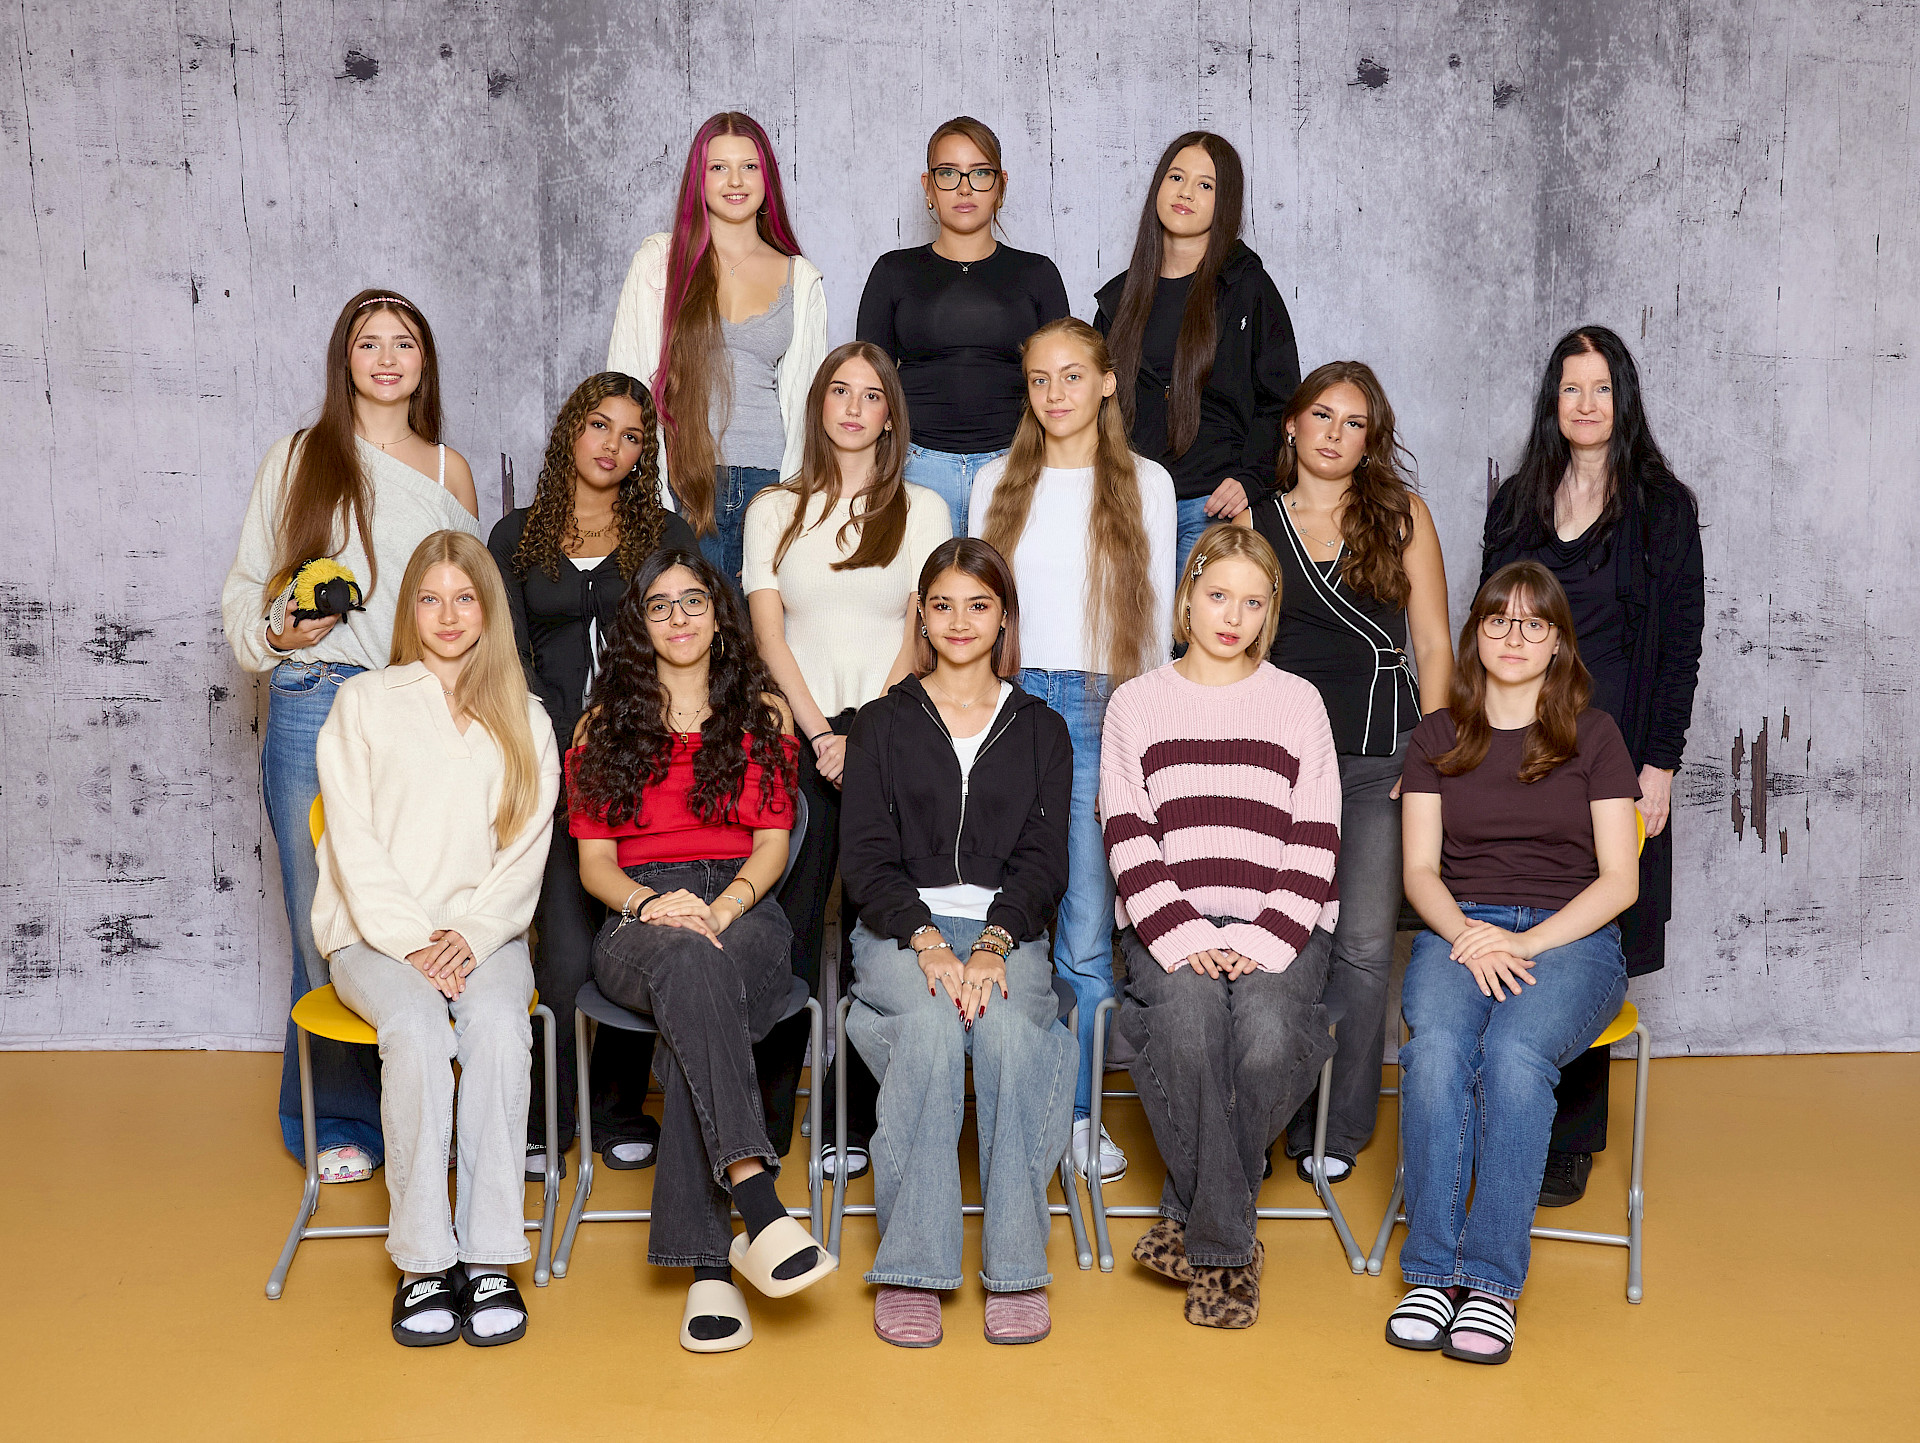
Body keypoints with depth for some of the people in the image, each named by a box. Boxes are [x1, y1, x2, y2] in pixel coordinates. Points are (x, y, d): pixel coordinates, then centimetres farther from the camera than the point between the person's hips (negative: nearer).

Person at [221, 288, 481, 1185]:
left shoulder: (448, 471, 15)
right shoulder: (298, 459, 8)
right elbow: (246, 589, 8)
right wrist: (280, 631, -11)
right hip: (315, 710, -2)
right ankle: (333, 1120, 17)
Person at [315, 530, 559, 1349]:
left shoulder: (523, 720, 14)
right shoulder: (363, 704, 10)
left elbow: (526, 852, 6)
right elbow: (355, 844, 1)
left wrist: (470, 936, -11)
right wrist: (411, 942, -12)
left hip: (484, 934, 1)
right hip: (378, 935, -1)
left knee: (498, 1025, -31)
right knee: (417, 1030, -32)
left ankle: (489, 1257, -27)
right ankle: (424, 1259, -24)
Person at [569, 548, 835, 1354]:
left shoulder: (762, 713, 17)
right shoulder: (605, 723, 19)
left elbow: (772, 843, 8)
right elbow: (593, 859, 10)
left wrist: (722, 906, -13)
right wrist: (646, 902, -12)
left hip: (742, 912, 0)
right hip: (638, 920, 0)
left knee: (694, 1016, -37)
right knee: (690, 964, -40)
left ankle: (707, 1262, -39)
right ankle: (758, 1208, -52)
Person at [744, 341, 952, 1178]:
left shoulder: (922, 510, 11)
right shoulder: (774, 512, 13)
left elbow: (919, 634, 3)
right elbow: (769, 631, 5)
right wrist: (820, 732, -8)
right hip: (798, 736, 1)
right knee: (784, 931, -4)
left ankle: (864, 1124, 4)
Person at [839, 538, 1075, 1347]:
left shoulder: (1041, 730, 15)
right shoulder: (883, 725, 13)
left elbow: (1043, 859, 4)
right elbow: (865, 855, 3)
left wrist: (993, 943, -15)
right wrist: (926, 939, -15)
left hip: (1010, 934, 1)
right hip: (901, 931, 0)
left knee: (1007, 1027, -33)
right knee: (930, 1024, -33)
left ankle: (1015, 1267, -25)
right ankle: (909, 1269, -28)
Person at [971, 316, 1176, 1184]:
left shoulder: (1146, 484, 9)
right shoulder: (998, 484, 12)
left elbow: (1157, 617, 8)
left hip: (1101, 714, -1)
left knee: (1088, 932, -2)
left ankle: (1080, 1113, 11)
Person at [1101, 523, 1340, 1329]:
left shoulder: (1298, 703, 13)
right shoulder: (1136, 705, 12)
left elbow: (1314, 845, 5)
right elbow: (1130, 843, 3)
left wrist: (1264, 943, -10)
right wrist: (1183, 940, -12)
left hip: (1278, 930, 0)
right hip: (1170, 928, 0)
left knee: (1269, 1040, -30)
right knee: (1188, 1026, -32)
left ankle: (1192, 1217, -7)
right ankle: (1226, 1245, -16)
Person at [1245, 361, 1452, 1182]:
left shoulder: (1402, 516, 8)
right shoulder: (1253, 525, 11)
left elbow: (1433, 645, 6)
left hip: (1379, 762, -1)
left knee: (1363, 945, -2)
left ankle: (1336, 1131, 9)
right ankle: (1285, 1116, 13)